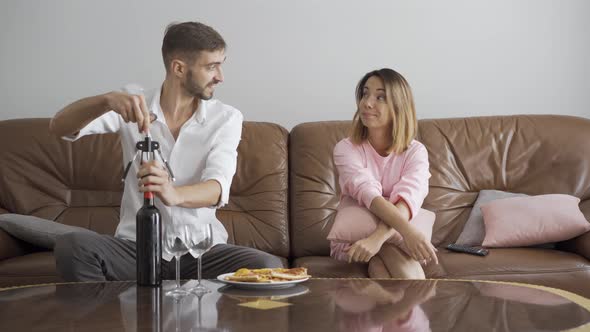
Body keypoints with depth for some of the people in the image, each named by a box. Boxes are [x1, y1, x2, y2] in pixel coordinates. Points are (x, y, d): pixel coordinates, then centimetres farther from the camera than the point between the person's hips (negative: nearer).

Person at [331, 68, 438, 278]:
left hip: (398, 238, 1)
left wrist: (376, 238, -46)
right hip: (351, 238, -1)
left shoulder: (415, 152, -6)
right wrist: (407, 230, -46)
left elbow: (408, 199, -27)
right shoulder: (346, 149, -9)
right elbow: (368, 193, -28)